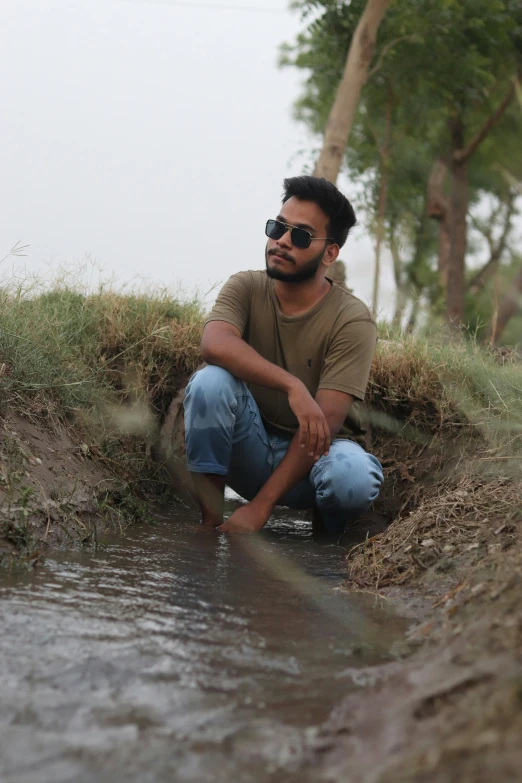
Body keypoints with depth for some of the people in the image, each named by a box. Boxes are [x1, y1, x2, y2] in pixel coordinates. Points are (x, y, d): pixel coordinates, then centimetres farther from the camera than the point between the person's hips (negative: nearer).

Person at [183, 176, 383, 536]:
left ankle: (330, 529, 1)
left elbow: (326, 421, -22)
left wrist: (260, 506, -28)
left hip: (314, 453, -2)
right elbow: (214, 344, -27)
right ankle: (209, 522, -18)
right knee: (211, 381, -27)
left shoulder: (352, 319, -15)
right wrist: (292, 386, -41)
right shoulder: (246, 287, -5)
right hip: (251, 451, 2)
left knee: (354, 476, -36)